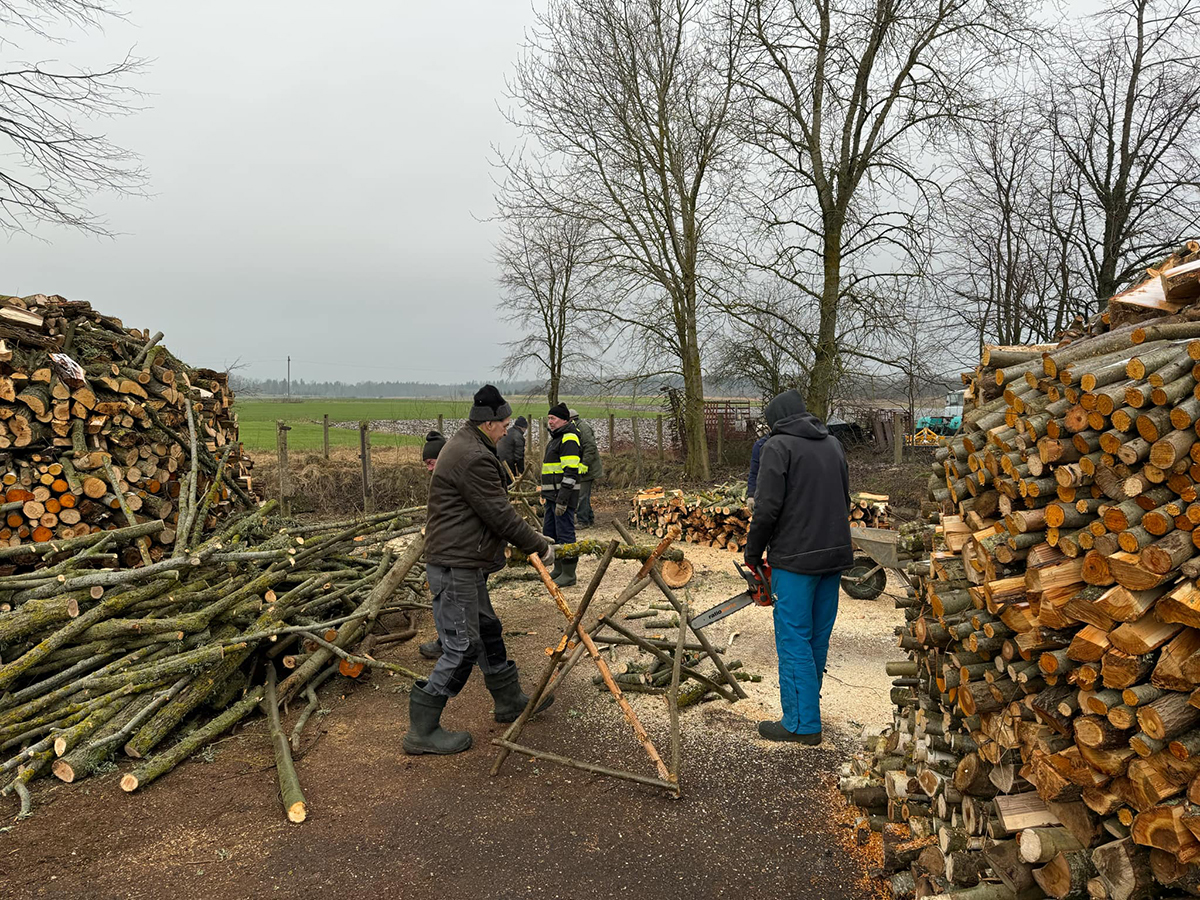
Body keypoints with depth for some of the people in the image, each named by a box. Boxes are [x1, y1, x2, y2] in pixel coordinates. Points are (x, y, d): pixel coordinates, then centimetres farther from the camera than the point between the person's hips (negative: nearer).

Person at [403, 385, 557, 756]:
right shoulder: (473, 457, -21)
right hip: (454, 567, -11)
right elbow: (499, 515, -20)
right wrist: (540, 546, -8)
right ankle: (422, 731, 4)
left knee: (487, 630, 21)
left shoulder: (464, 445, 15)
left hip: (466, 564, 11)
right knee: (462, 647, -5)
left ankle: (509, 701, 37)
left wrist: (532, 540, 20)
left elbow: (493, 509, 21)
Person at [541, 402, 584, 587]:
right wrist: (546, 493, 24)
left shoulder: (569, 439, -14)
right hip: (552, 495, 11)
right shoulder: (556, 438, 19)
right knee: (549, 533, 15)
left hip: (563, 495, -11)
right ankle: (558, 569, 26)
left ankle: (569, 574, 3)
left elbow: (571, 472, -21)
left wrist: (562, 499, -24)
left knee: (565, 534, -5)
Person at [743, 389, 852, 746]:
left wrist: (753, 553, -2)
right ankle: (806, 705, 27)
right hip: (835, 556, 7)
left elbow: (767, 507, -15)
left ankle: (802, 724, 3)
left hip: (796, 559, -7)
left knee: (794, 640, -1)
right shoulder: (833, 444, 14)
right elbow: (845, 499, 18)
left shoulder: (778, 446, -8)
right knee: (819, 638, 15)